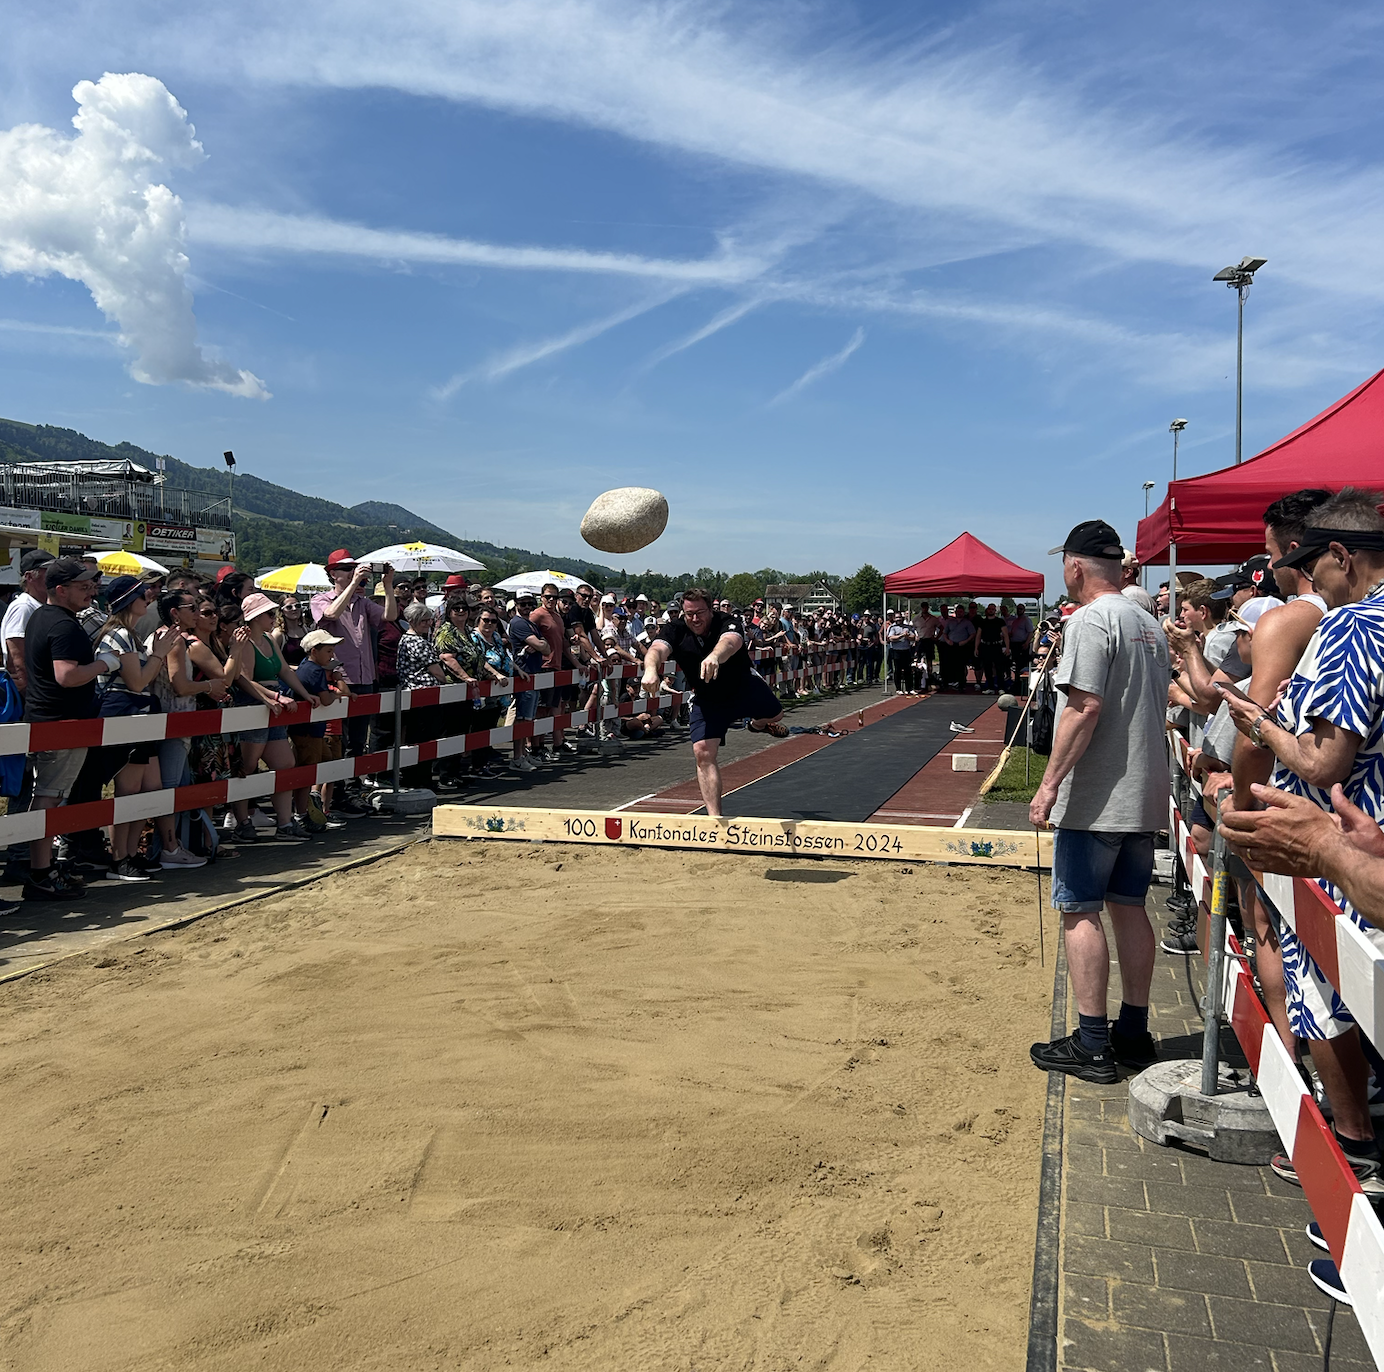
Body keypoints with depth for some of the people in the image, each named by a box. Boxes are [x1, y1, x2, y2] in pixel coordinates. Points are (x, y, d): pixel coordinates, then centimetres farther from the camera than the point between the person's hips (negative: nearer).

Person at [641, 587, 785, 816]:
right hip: (707, 700, 0)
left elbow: (731, 641, -52)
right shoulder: (675, 631, -20)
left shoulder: (727, 623, -27)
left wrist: (714, 656, -76)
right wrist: (651, 669, -65)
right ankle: (714, 817, -9)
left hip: (744, 688, 0)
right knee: (703, 752, -14)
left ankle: (758, 724, 51)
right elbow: (657, 649, -40)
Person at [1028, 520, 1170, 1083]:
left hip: (1096, 797, -9)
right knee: (1129, 908, 14)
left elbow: (1085, 708, -21)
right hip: (1144, 795, 9)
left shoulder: (1091, 619, -13)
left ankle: (1092, 1044, 2)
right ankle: (1133, 1033, 21)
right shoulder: (1149, 625, 14)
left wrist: (1049, 783, -18)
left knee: (1080, 911, -2)